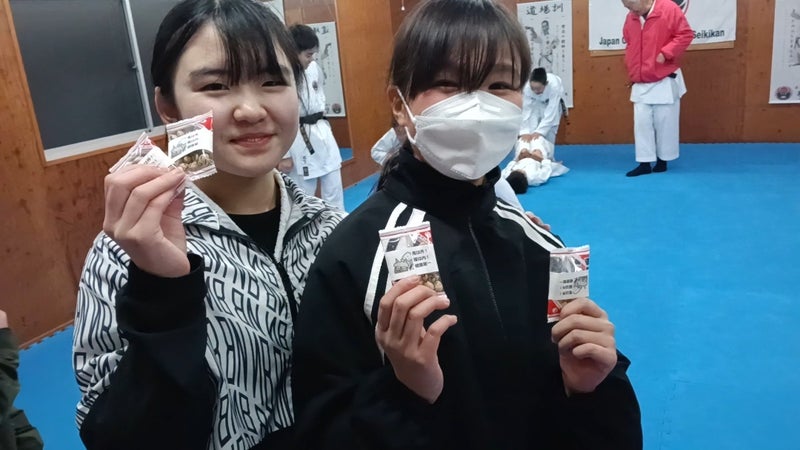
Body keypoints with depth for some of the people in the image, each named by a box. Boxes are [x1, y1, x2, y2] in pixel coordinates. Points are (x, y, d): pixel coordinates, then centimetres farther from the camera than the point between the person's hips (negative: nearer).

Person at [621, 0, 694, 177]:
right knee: (641, 122, 3)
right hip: (640, 83, 5)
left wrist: (665, 53, -20)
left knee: (665, 122, 4)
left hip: (665, 81, -5)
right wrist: (632, 69, 8)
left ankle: (663, 160, 17)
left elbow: (686, 34, -11)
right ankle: (644, 163, 8)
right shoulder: (631, 18, 5)